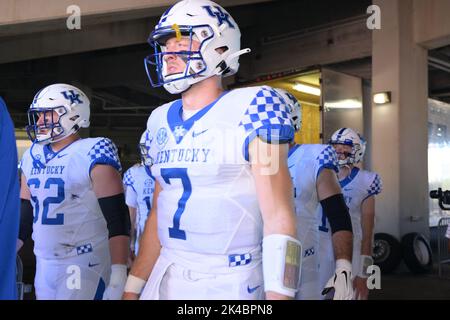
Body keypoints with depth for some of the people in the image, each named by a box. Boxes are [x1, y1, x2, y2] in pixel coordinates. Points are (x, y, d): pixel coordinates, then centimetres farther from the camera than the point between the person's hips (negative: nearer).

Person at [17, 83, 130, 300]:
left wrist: (118, 273, -20)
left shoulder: (92, 155, -11)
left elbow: (117, 220, -15)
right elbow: (24, 215, 18)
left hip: (84, 265, -6)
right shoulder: (33, 157, 10)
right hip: (44, 265, 6)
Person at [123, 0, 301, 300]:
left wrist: (278, 294, -21)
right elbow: (159, 212, 13)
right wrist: (133, 288, 13)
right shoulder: (162, 121, 7)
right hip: (166, 278, 6)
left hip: (231, 283, -5)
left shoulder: (253, 107, -13)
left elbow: (278, 218, -17)